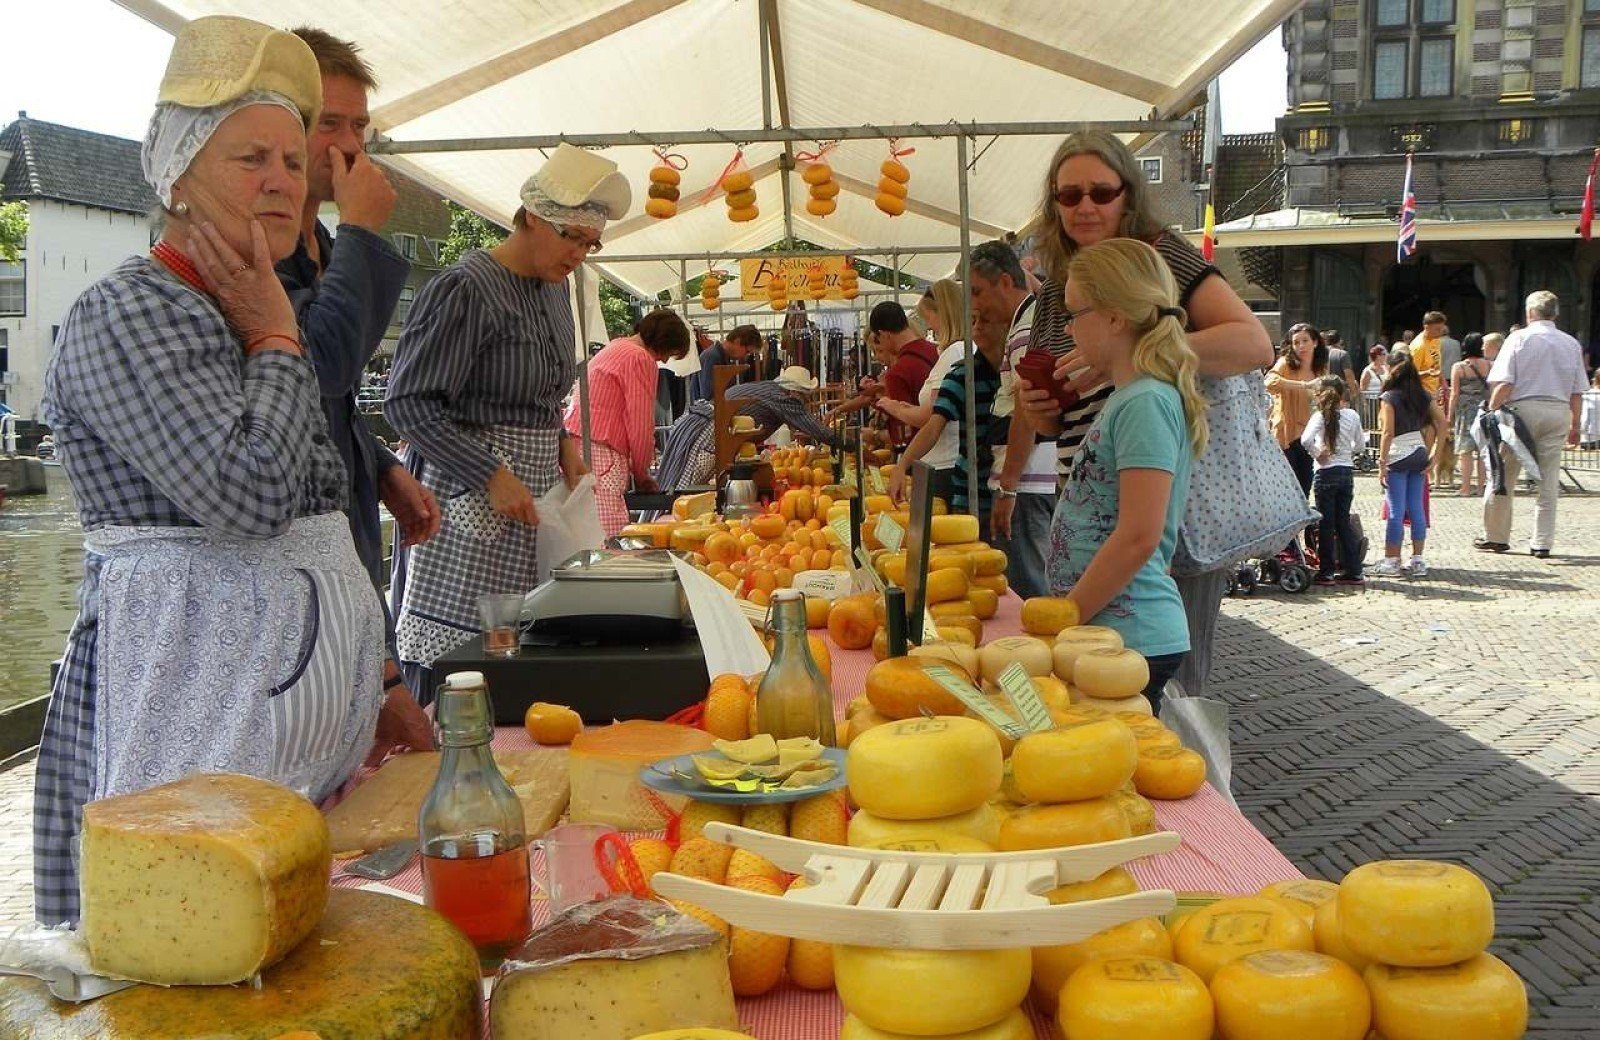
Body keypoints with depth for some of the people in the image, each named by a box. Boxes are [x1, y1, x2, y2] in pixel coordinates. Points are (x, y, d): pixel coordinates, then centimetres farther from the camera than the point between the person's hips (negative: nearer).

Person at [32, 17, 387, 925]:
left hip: (306, 695, 9)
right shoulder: (125, 314, -10)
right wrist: (276, 338, -10)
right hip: (194, 686, -8)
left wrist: (376, 686, 22)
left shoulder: (259, 318, 17)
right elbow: (245, 493, -25)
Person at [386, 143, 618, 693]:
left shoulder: (553, 288, 15)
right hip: (468, 503, -8)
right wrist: (492, 475, -20)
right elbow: (410, 403, -15)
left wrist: (562, 441, 7)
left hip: (535, 494, 8)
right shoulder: (464, 288, -12)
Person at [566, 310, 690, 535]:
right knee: (611, 541, -15)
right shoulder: (641, 359, -5)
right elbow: (641, 425, -7)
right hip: (599, 453, -10)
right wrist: (641, 474, 7)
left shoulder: (615, 347, 25)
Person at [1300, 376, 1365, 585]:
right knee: (1343, 521, 13)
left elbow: (1306, 439, -27)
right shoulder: (1352, 415, 2)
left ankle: (1326, 572, 6)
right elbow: (1360, 444, 11)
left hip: (1326, 473, -4)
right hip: (1347, 472, 4)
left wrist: (1317, 454, -11)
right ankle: (1352, 570, 15)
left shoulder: (1320, 416, -11)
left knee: (1326, 523, 2)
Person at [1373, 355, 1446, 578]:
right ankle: (1417, 560, 11)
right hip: (1419, 454, 6)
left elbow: (1387, 432, -14)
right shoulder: (1423, 395, 9)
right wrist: (1434, 455, 6)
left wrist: (1382, 463, -11)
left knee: (1396, 510, -3)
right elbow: (1442, 422, 5)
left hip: (1397, 456, -6)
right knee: (1416, 509, 8)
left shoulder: (1389, 397, -8)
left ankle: (1391, 561, 2)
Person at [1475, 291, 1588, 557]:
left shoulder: (1519, 338, -3)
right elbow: (1577, 392, 10)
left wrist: (1491, 412, -4)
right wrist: (1575, 425, 17)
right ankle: (1542, 542, 8)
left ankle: (1496, 536, 13)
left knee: (1503, 476, 7)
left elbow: (1504, 384, -11)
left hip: (1523, 409, -3)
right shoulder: (1571, 344, 9)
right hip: (1558, 413, 4)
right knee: (1548, 481, 7)